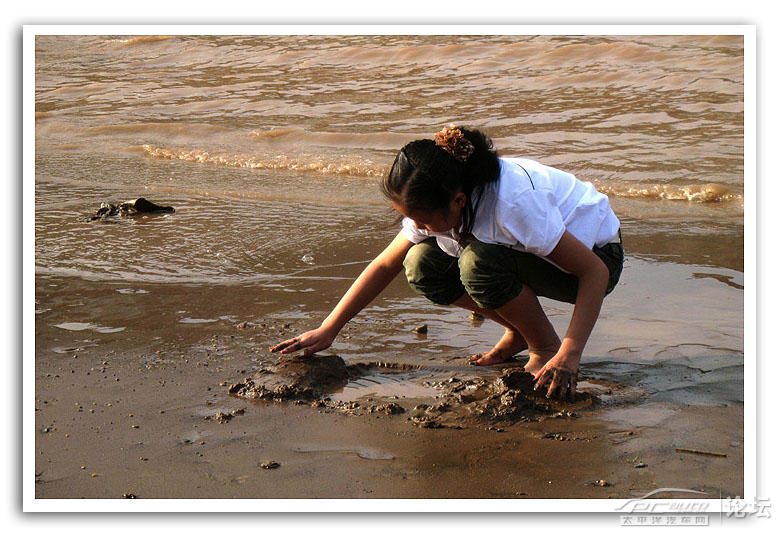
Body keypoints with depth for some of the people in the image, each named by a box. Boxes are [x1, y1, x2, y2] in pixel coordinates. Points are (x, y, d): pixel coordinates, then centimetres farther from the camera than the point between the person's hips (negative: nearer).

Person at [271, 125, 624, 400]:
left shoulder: (514, 202, -37)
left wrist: (568, 356, -38)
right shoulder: (437, 204, -14)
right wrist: (327, 330, -5)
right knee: (423, 265, -14)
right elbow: (385, 266, -1)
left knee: (479, 262, -34)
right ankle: (518, 333, 1)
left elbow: (596, 272, -33)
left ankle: (546, 347, -11)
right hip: (528, 253, 7)